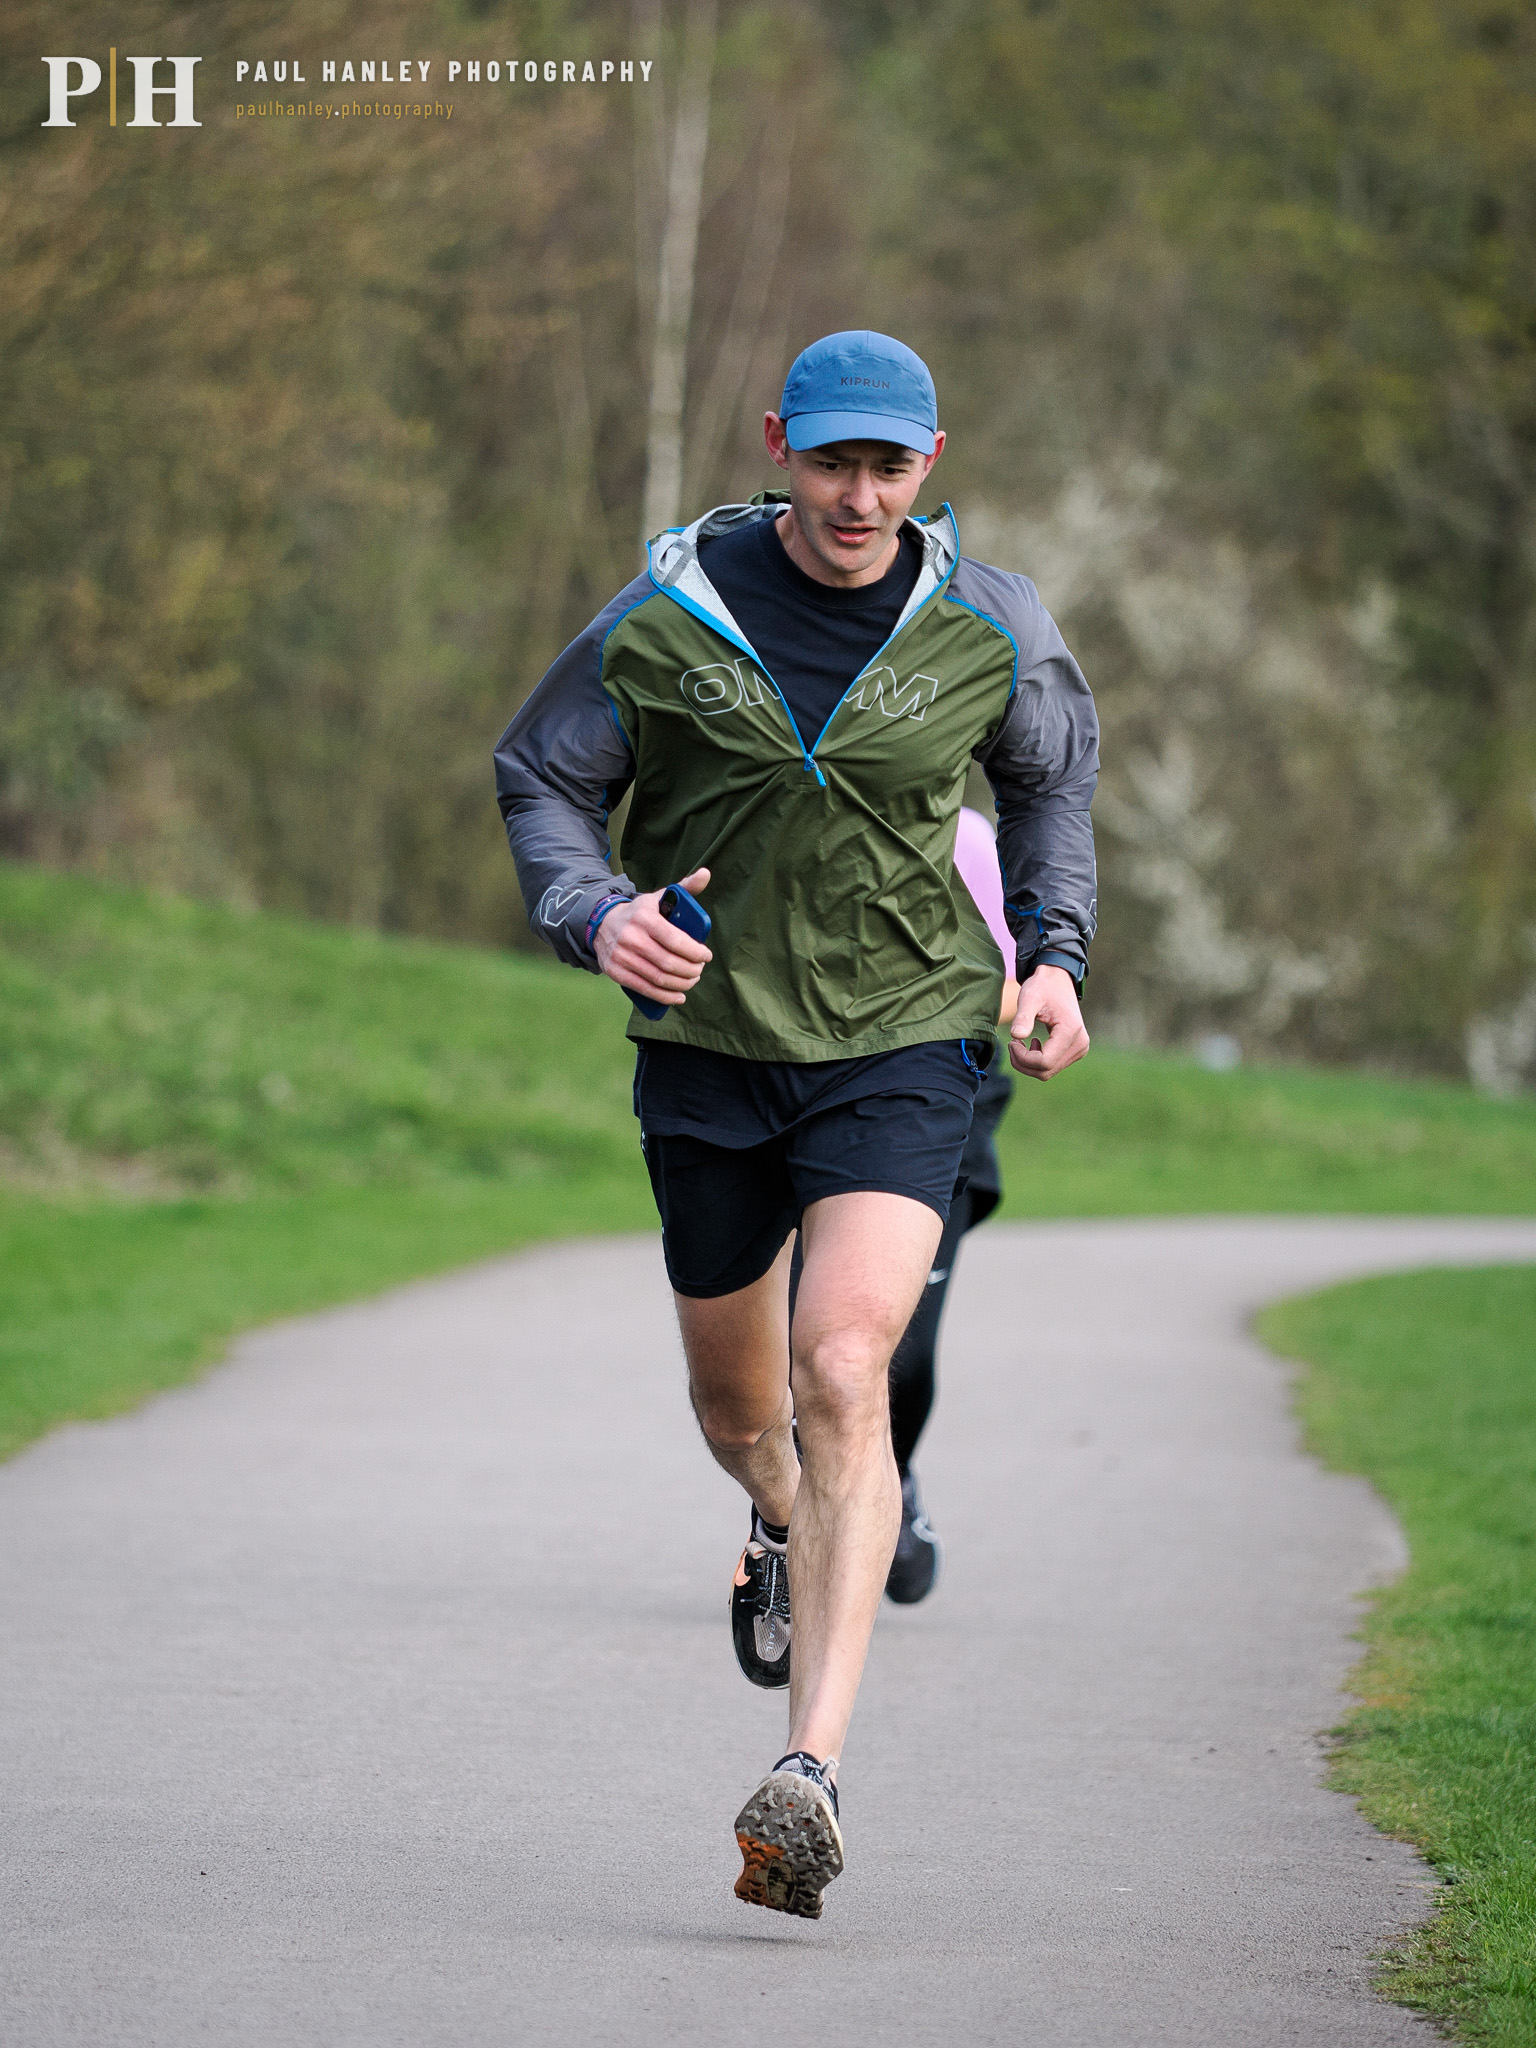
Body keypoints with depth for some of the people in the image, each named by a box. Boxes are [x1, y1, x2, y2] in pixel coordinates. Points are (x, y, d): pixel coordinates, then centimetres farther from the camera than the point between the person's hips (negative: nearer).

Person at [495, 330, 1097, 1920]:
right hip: (707, 1039, 2)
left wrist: (1052, 953, 6)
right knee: (736, 1399, 17)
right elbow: (539, 773, 3)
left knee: (841, 1374, -22)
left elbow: (1054, 768, 17)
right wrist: (597, 915, -16)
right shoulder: (667, 613, -8)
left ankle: (809, 1775, -27)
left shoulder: (985, 626, -5)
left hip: (903, 1040, -2)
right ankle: (786, 1526, 57)